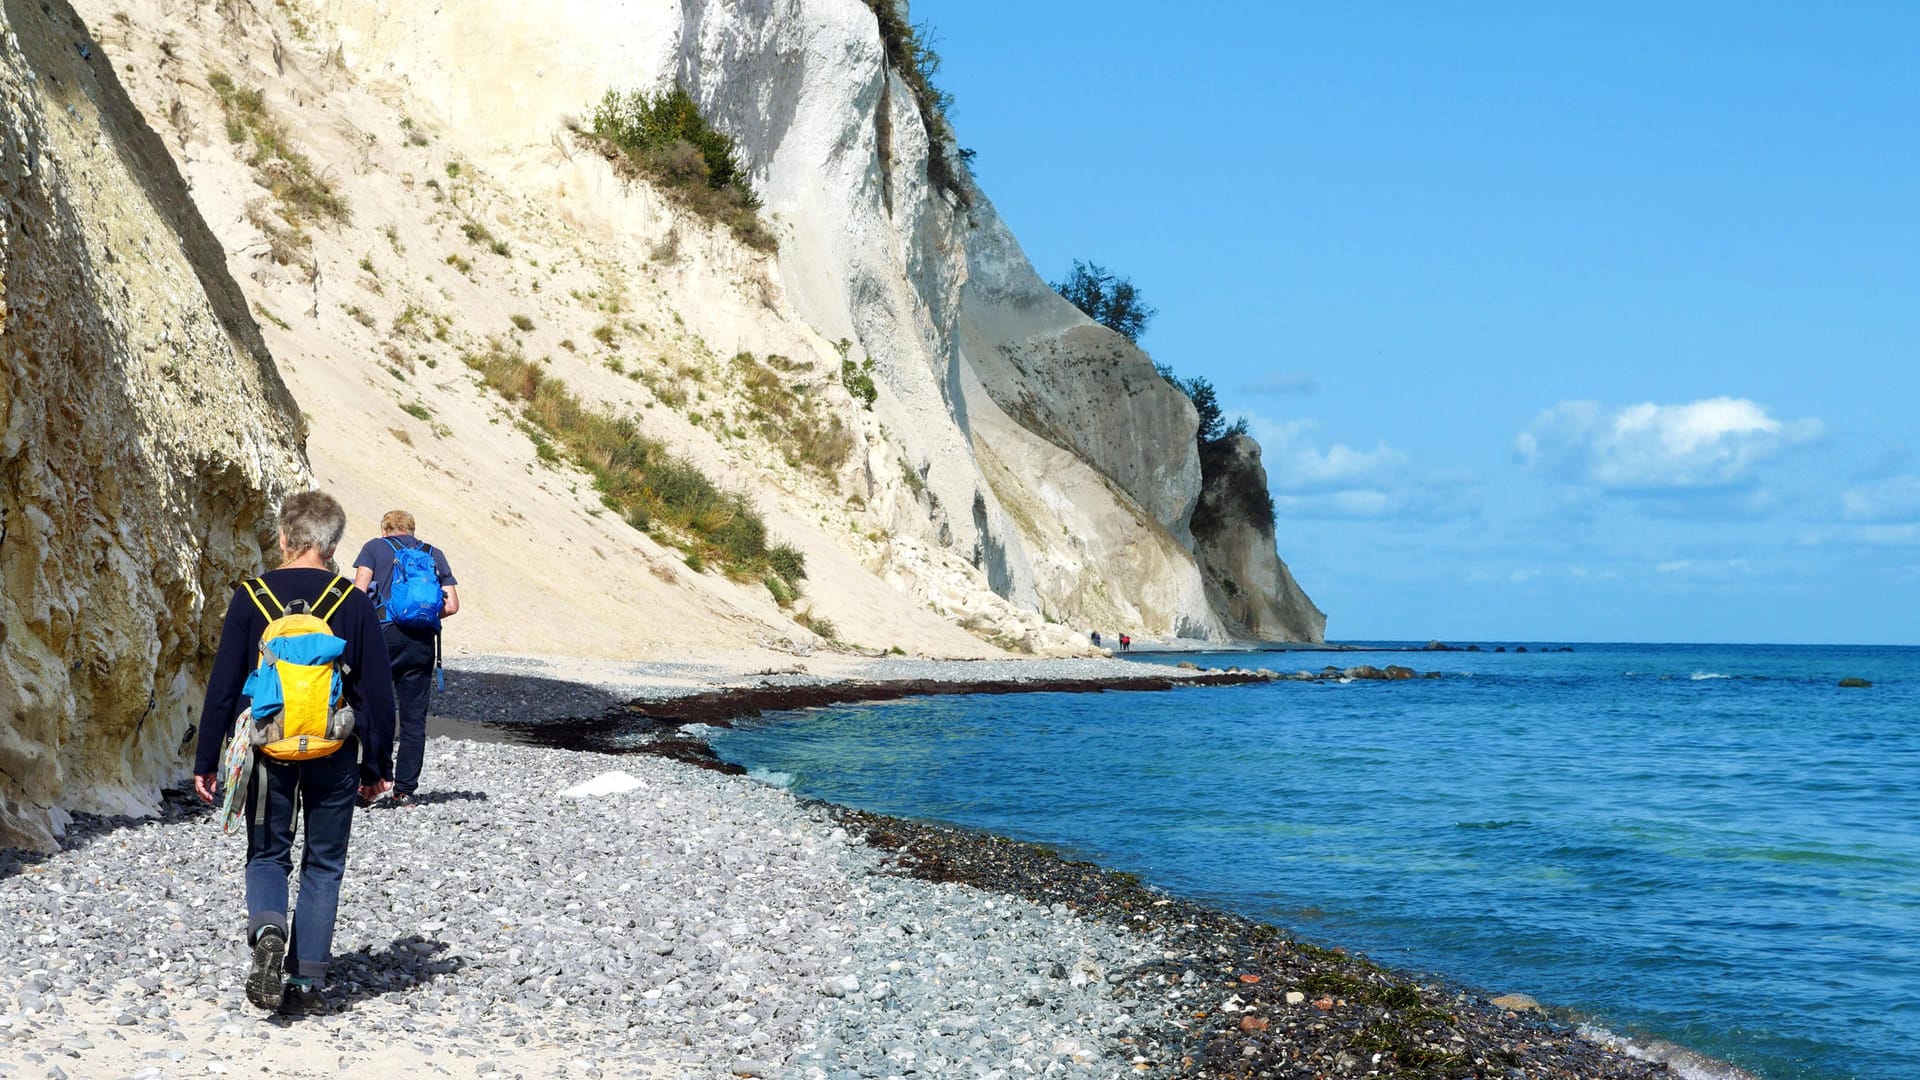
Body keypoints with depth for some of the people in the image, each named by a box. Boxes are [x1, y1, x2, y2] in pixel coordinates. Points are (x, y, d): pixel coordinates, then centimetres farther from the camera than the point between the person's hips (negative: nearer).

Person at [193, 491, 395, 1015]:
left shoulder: (251, 598, -4)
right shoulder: (354, 604, -3)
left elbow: (223, 688, -3)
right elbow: (378, 693, 0)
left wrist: (205, 763, 5)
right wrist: (377, 766, 10)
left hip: (268, 752, 0)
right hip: (335, 756, 0)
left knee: (267, 855, 14)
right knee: (323, 864, 11)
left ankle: (268, 931, -16)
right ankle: (306, 982, 9)